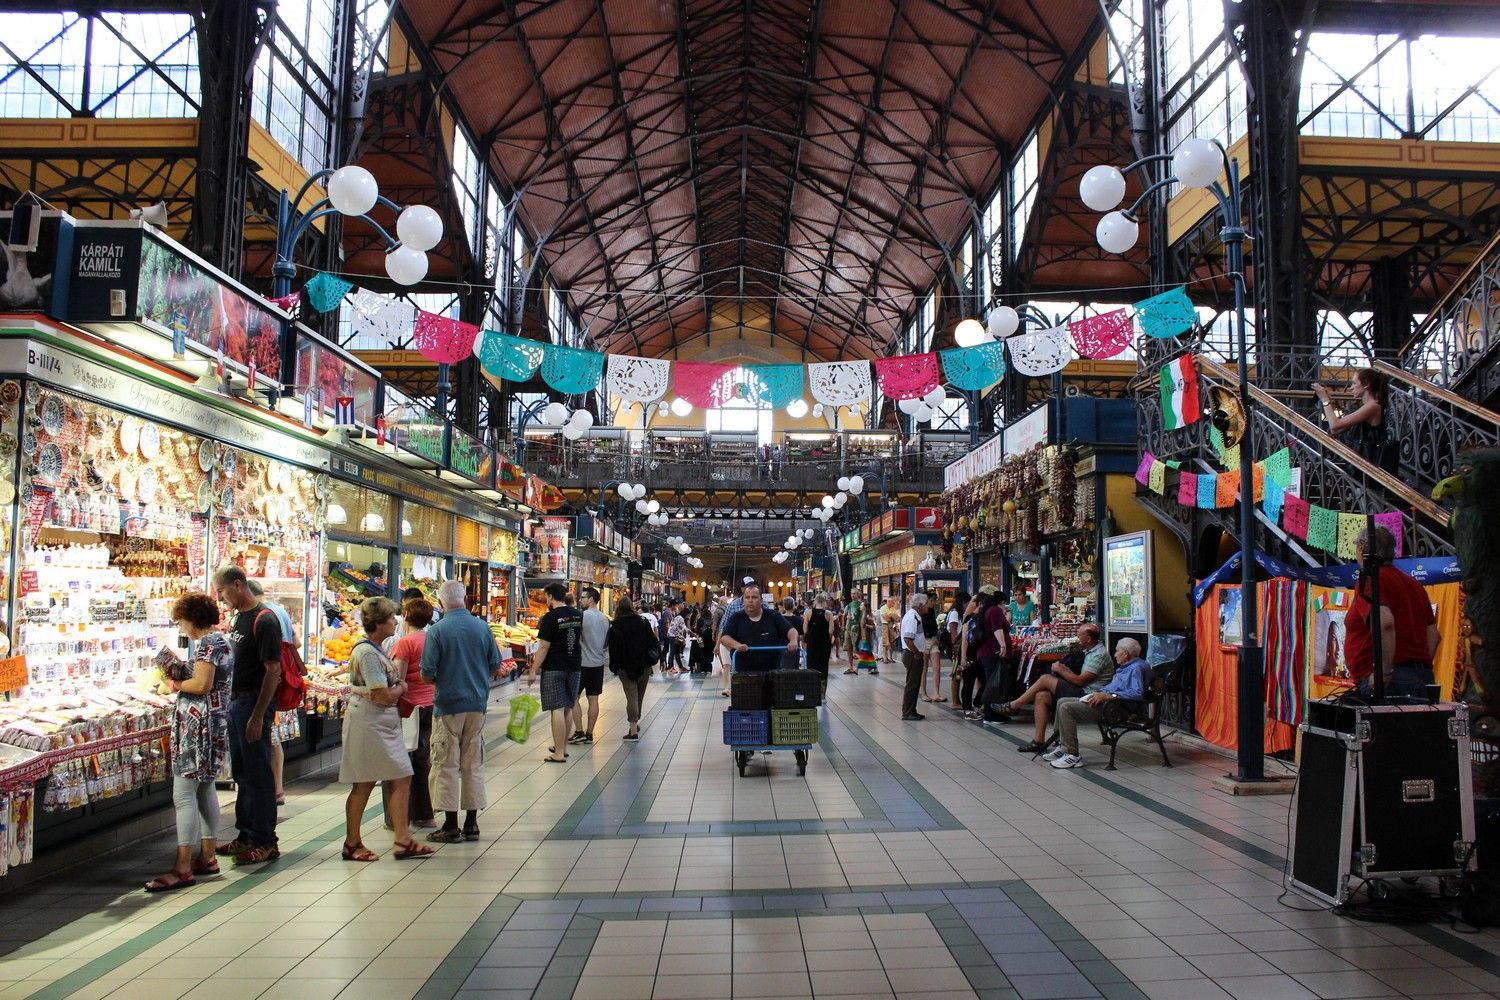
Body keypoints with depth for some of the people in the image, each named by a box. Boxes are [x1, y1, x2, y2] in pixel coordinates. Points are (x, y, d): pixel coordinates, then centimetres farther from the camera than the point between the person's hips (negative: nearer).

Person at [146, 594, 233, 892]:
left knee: (184, 794, -8)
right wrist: (183, 678, 10)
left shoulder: (206, 642, -14)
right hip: (217, 723, 11)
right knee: (205, 789, 16)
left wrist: (178, 684, -5)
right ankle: (208, 857, 22)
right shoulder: (222, 640, 16)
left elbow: (202, 684, -22)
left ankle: (183, 868, -7)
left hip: (198, 725, -11)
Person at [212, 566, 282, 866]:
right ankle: (246, 836, 25)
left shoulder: (264, 620, -16)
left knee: (258, 774, -2)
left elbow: (273, 671, -19)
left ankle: (265, 842, 6)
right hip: (236, 701, 9)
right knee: (241, 773, 15)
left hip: (254, 703, -9)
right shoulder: (238, 618, 13)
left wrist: (258, 716, -21)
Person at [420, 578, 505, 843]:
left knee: (447, 765, 4)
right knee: (474, 764, 11)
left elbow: (427, 672, -12)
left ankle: (450, 826, 8)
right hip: (477, 705, 4)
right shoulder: (483, 628, 1)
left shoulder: (436, 631, -12)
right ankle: (471, 824, 16)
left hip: (448, 705, -4)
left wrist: (440, 681, 9)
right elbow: (495, 667, 6)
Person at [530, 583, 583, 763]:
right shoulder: (577, 615, 7)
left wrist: (533, 671, -9)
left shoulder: (551, 617, -13)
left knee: (557, 709, -5)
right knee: (567, 708, 15)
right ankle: (563, 747, 26)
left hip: (554, 668, -7)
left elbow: (544, 647, -14)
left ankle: (559, 754, -4)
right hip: (574, 666, 7)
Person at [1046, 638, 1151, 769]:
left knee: (1066, 708, -21)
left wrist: (1107, 696, -26)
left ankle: (1073, 755, -19)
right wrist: (1098, 692, 12)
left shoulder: (1137, 667, -11)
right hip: (1105, 701, 11)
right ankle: (1063, 746, 9)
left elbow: (1137, 693, -26)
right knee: (1061, 702, 12)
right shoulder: (1126, 667, 23)